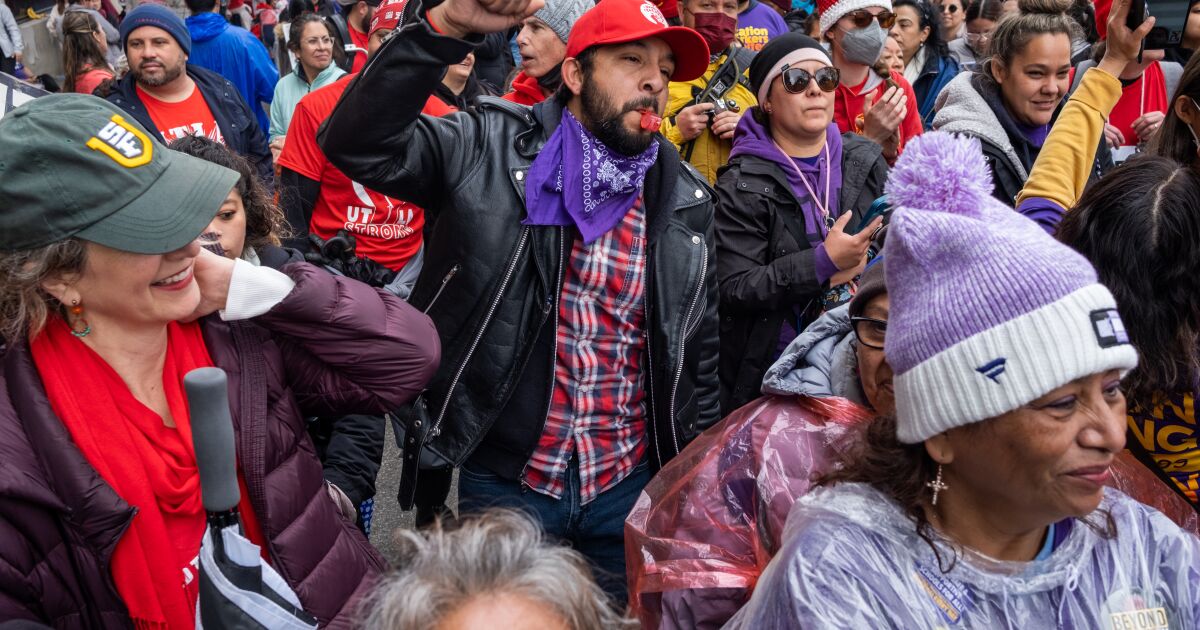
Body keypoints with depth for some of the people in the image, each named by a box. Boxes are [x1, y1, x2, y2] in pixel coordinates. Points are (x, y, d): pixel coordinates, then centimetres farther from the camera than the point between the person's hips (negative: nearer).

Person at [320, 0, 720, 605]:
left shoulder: (687, 201, 2)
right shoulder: (492, 147, -8)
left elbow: (699, 349, 9)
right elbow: (357, 143, -22)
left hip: (629, 486, 3)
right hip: (503, 480, -3)